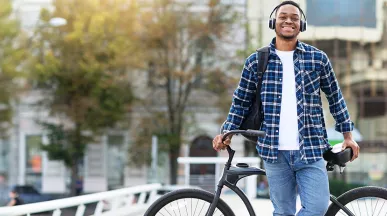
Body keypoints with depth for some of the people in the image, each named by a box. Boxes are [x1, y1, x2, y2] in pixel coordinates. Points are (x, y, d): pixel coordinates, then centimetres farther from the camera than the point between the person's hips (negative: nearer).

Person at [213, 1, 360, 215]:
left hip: (310, 149, 0)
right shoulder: (256, 61, 5)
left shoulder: (318, 58, 5)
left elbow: (335, 97, 13)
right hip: (275, 151, 0)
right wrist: (226, 132, -1)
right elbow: (241, 102, 11)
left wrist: (347, 134, 11)